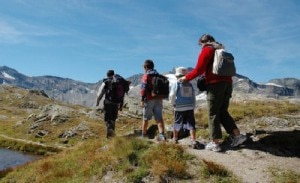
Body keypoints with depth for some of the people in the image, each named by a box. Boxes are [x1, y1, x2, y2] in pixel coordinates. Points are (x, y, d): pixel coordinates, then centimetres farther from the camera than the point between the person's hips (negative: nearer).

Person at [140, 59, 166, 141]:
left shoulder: (146, 76, -5)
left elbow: (144, 88, -15)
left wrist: (142, 99, -14)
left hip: (149, 99, -5)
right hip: (158, 99, 5)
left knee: (145, 118, 9)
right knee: (159, 118, 2)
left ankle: (144, 135, 18)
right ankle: (161, 134, -11)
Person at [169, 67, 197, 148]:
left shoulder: (175, 84, -3)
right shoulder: (190, 85, 10)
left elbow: (171, 96, -9)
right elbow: (193, 98, 13)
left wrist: (173, 103, 9)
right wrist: (193, 107, 21)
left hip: (179, 108, -2)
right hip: (190, 108, 2)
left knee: (177, 124, 14)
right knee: (191, 125, 0)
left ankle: (175, 139, 30)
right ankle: (193, 140, -12)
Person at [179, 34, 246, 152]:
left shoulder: (207, 50, -1)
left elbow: (198, 70, -7)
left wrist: (186, 78, 4)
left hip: (215, 84, -7)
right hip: (227, 83, 8)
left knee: (213, 114, -2)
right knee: (223, 112, 14)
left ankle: (215, 143, -1)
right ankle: (237, 135, 8)